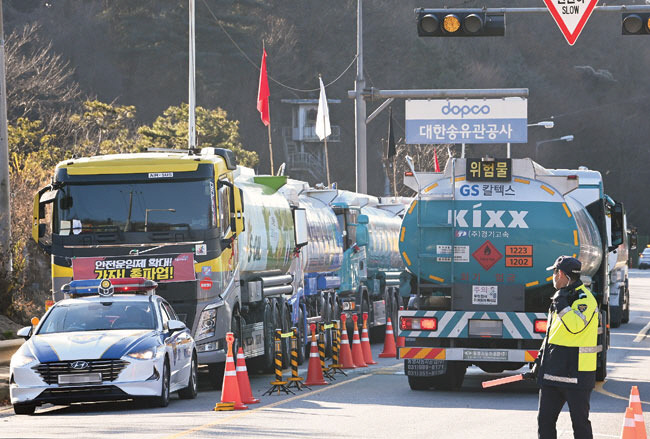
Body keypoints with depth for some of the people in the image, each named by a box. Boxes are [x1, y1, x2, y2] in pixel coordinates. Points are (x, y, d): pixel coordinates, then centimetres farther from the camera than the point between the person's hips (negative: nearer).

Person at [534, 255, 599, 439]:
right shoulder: (560, 297, 18)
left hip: (576, 374, -9)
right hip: (553, 372, 9)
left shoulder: (585, 298, -11)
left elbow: (576, 325, -29)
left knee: (580, 421, -3)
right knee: (545, 419, 7)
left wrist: (561, 304, -22)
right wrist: (540, 360, 21)